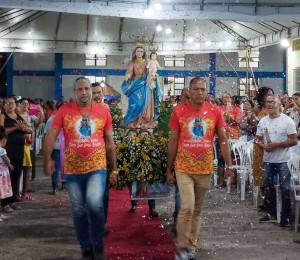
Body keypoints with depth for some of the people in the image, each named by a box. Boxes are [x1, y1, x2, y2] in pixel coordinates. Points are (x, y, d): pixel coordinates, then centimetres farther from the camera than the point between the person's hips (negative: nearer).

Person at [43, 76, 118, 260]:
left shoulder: (103, 112, 3)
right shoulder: (64, 110, 1)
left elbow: (110, 142, 9)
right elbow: (51, 135, -2)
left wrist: (114, 169, 10)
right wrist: (47, 159, -14)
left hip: (97, 167, -1)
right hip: (73, 169, 1)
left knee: (95, 204, -19)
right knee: (78, 211, 9)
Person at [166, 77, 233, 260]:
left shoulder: (215, 111, -1)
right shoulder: (179, 111, -4)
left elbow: (223, 139, 5)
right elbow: (173, 141, 1)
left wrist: (229, 165, -3)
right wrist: (169, 169, 2)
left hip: (205, 169, 2)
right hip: (183, 168, -2)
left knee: (197, 210, 12)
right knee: (187, 207, -13)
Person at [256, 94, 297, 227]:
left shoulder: (287, 121, -9)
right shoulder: (263, 121, 6)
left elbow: (294, 141, -12)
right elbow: (258, 140, 11)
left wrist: (276, 144, -20)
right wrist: (263, 146, -11)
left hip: (283, 160, -5)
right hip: (268, 159, 5)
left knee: (285, 189, -1)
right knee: (269, 187, 15)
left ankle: (285, 216, 9)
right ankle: (271, 213, 28)